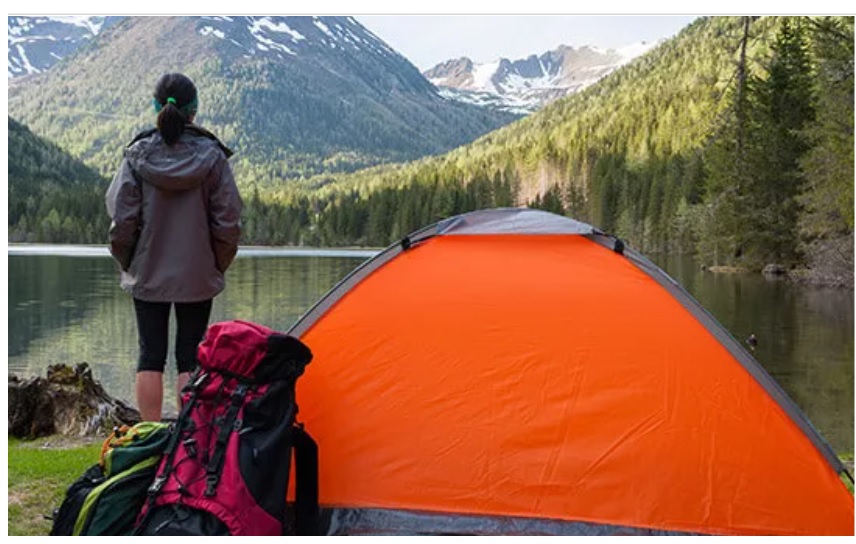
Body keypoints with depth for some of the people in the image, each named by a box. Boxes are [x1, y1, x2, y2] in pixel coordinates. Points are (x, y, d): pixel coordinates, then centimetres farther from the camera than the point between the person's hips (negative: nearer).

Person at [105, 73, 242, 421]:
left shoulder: (137, 154, -5)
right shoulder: (212, 155, -6)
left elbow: (122, 217, -5)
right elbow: (228, 220, -5)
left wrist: (127, 262, 10)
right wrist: (218, 265, 9)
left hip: (147, 273, 1)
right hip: (198, 276, 0)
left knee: (150, 355, 9)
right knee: (190, 357, 8)